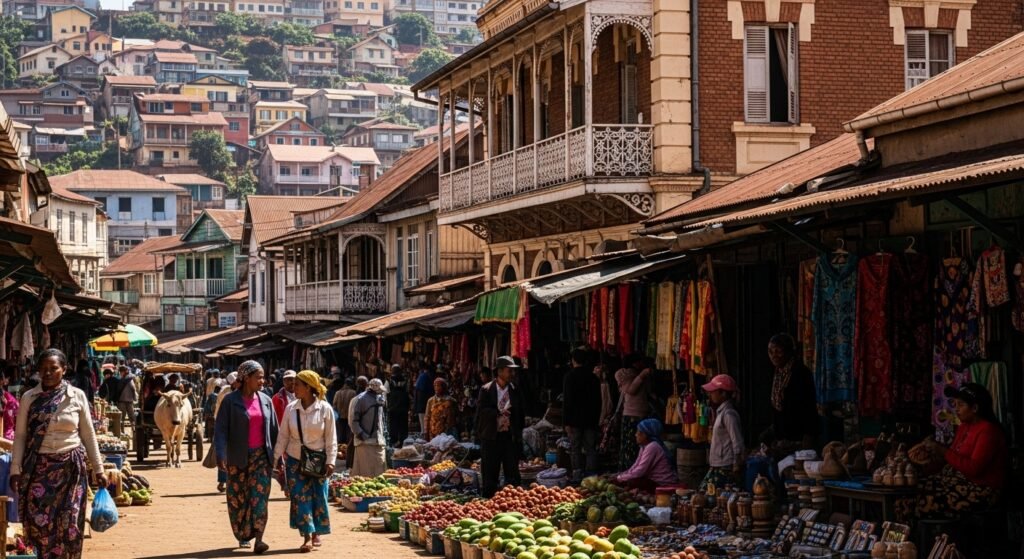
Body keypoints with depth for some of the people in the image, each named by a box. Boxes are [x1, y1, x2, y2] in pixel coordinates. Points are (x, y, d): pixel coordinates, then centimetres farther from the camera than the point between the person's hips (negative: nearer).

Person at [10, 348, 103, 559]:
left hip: (70, 467, 0)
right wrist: (15, 469, -2)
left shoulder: (77, 397, 2)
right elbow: (20, 435, 4)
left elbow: (89, 435, 7)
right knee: (38, 522, -5)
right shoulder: (29, 398, 3)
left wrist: (98, 468, 7)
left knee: (68, 524, -2)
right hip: (38, 466, 0)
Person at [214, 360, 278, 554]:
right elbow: (221, 429, -10)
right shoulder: (230, 401, -5)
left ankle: (258, 539, -17)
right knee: (238, 498, 6)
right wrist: (221, 455, -21)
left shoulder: (266, 400, 7)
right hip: (238, 457, -2)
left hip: (261, 456, 2)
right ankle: (243, 536, 23)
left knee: (260, 495, -10)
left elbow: (274, 430, 11)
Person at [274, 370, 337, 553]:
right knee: (300, 497, -4)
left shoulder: (325, 409, -7)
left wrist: (331, 461, -9)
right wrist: (275, 459, 1)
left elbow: (331, 438, -3)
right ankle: (307, 537, -2)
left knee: (318, 497, 3)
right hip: (295, 461, 1)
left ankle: (316, 533, 20)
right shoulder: (291, 408, -2)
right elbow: (283, 436, 3)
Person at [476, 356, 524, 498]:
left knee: (513, 472, 3)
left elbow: (521, 414, 11)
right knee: (489, 472, 3)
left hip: (510, 437, 2)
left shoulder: (515, 390, 6)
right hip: (491, 437, -2)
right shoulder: (486, 390, -2)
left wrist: (518, 433, 6)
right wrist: (498, 412, -22)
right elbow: (481, 410, -11)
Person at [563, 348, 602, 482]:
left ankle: (577, 476, -2)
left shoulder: (570, 377, -8)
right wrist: (596, 420, 19)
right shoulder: (594, 377, 7)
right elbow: (598, 401, 13)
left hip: (575, 420, -4)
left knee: (576, 449, 1)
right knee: (591, 449, 5)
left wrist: (566, 422, -9)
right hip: (591, 420, 4)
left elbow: (567, 401, -10)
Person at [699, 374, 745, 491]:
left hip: (725, 468, -9)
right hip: (717, 467, 9)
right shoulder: (721, 412, 14)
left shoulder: (729, 414, -14)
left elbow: (737, 443, -17)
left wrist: (737, 469, -18)